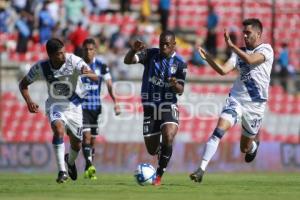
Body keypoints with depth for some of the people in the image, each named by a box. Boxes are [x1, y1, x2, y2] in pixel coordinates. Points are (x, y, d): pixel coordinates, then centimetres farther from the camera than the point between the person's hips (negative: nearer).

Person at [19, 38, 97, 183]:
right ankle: (62, 171, -27)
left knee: (76, 144, 9)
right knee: (59, 129, -31)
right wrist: (29, 101, -18)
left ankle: (70, 161, 46)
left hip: (73, 106, 1)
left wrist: (88, 74, -58)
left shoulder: (73, 61, -23)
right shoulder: (41, 67, -17)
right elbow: (23, 84, -1)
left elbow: (95, 78, -34)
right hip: (55, 105, -1)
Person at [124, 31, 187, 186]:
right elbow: (127, 60, -13)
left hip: (168, 105, -1)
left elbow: (180, 91, -2)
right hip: (150, 105, 1)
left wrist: (175, 84, -26)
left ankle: (159, 175, -13)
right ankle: (161, 150, 43)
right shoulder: (150, 54, -1)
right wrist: (134, 50, -34)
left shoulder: (180, 63, -2)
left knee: (168, 137, -27)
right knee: (152, 150, 4)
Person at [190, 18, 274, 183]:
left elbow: (251, 60, -26)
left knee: (245, 148, 10)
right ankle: (201, 169, -24)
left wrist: (231, 45, -26)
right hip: (236, 98, 3)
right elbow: (223, 71, -1)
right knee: (219, 130, -21)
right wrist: (208, 59, -15)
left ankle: (254, 145, 49)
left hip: (255, 103, -3)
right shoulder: (240, 52, 10)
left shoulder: (266, 49, -6)